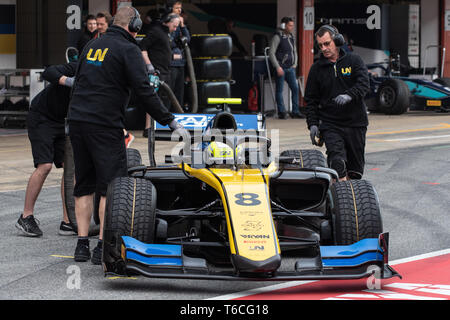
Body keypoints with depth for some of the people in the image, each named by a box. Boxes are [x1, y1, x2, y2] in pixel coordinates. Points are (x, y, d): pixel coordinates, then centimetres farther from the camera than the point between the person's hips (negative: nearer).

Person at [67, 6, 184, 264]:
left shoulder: (93, 46, 16)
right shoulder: (128, 49, -6)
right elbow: (144, 92, -12)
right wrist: (170, 121, -8)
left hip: (77, 120, 7)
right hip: (105, 125, -7)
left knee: (84, 186, 13)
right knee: (111, 187, -4)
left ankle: (82, 244, 11)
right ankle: (103, 247, -9)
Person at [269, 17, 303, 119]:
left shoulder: (291, 37, 13)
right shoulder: (277, 37, -9)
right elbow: (271, 53, -13)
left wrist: (295, 64, 13)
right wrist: (278, 67, -17)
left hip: (290, 68, 7)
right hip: (280, 68, -7)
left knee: (295, 88, 2)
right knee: (279, 90, 0)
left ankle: (295, 112, 7)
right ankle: (282, 112, 6)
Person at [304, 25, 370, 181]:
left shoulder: (354, 60, 3)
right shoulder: (317, 68, 8)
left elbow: (363, 84, -11)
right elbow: (311, 99, 11)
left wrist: (349, 95, -30)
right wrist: (312, 124, -1)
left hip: (355, 123, 0)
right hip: (330, 125, 0)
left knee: (356, 168, 7)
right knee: (337, 161, -20)